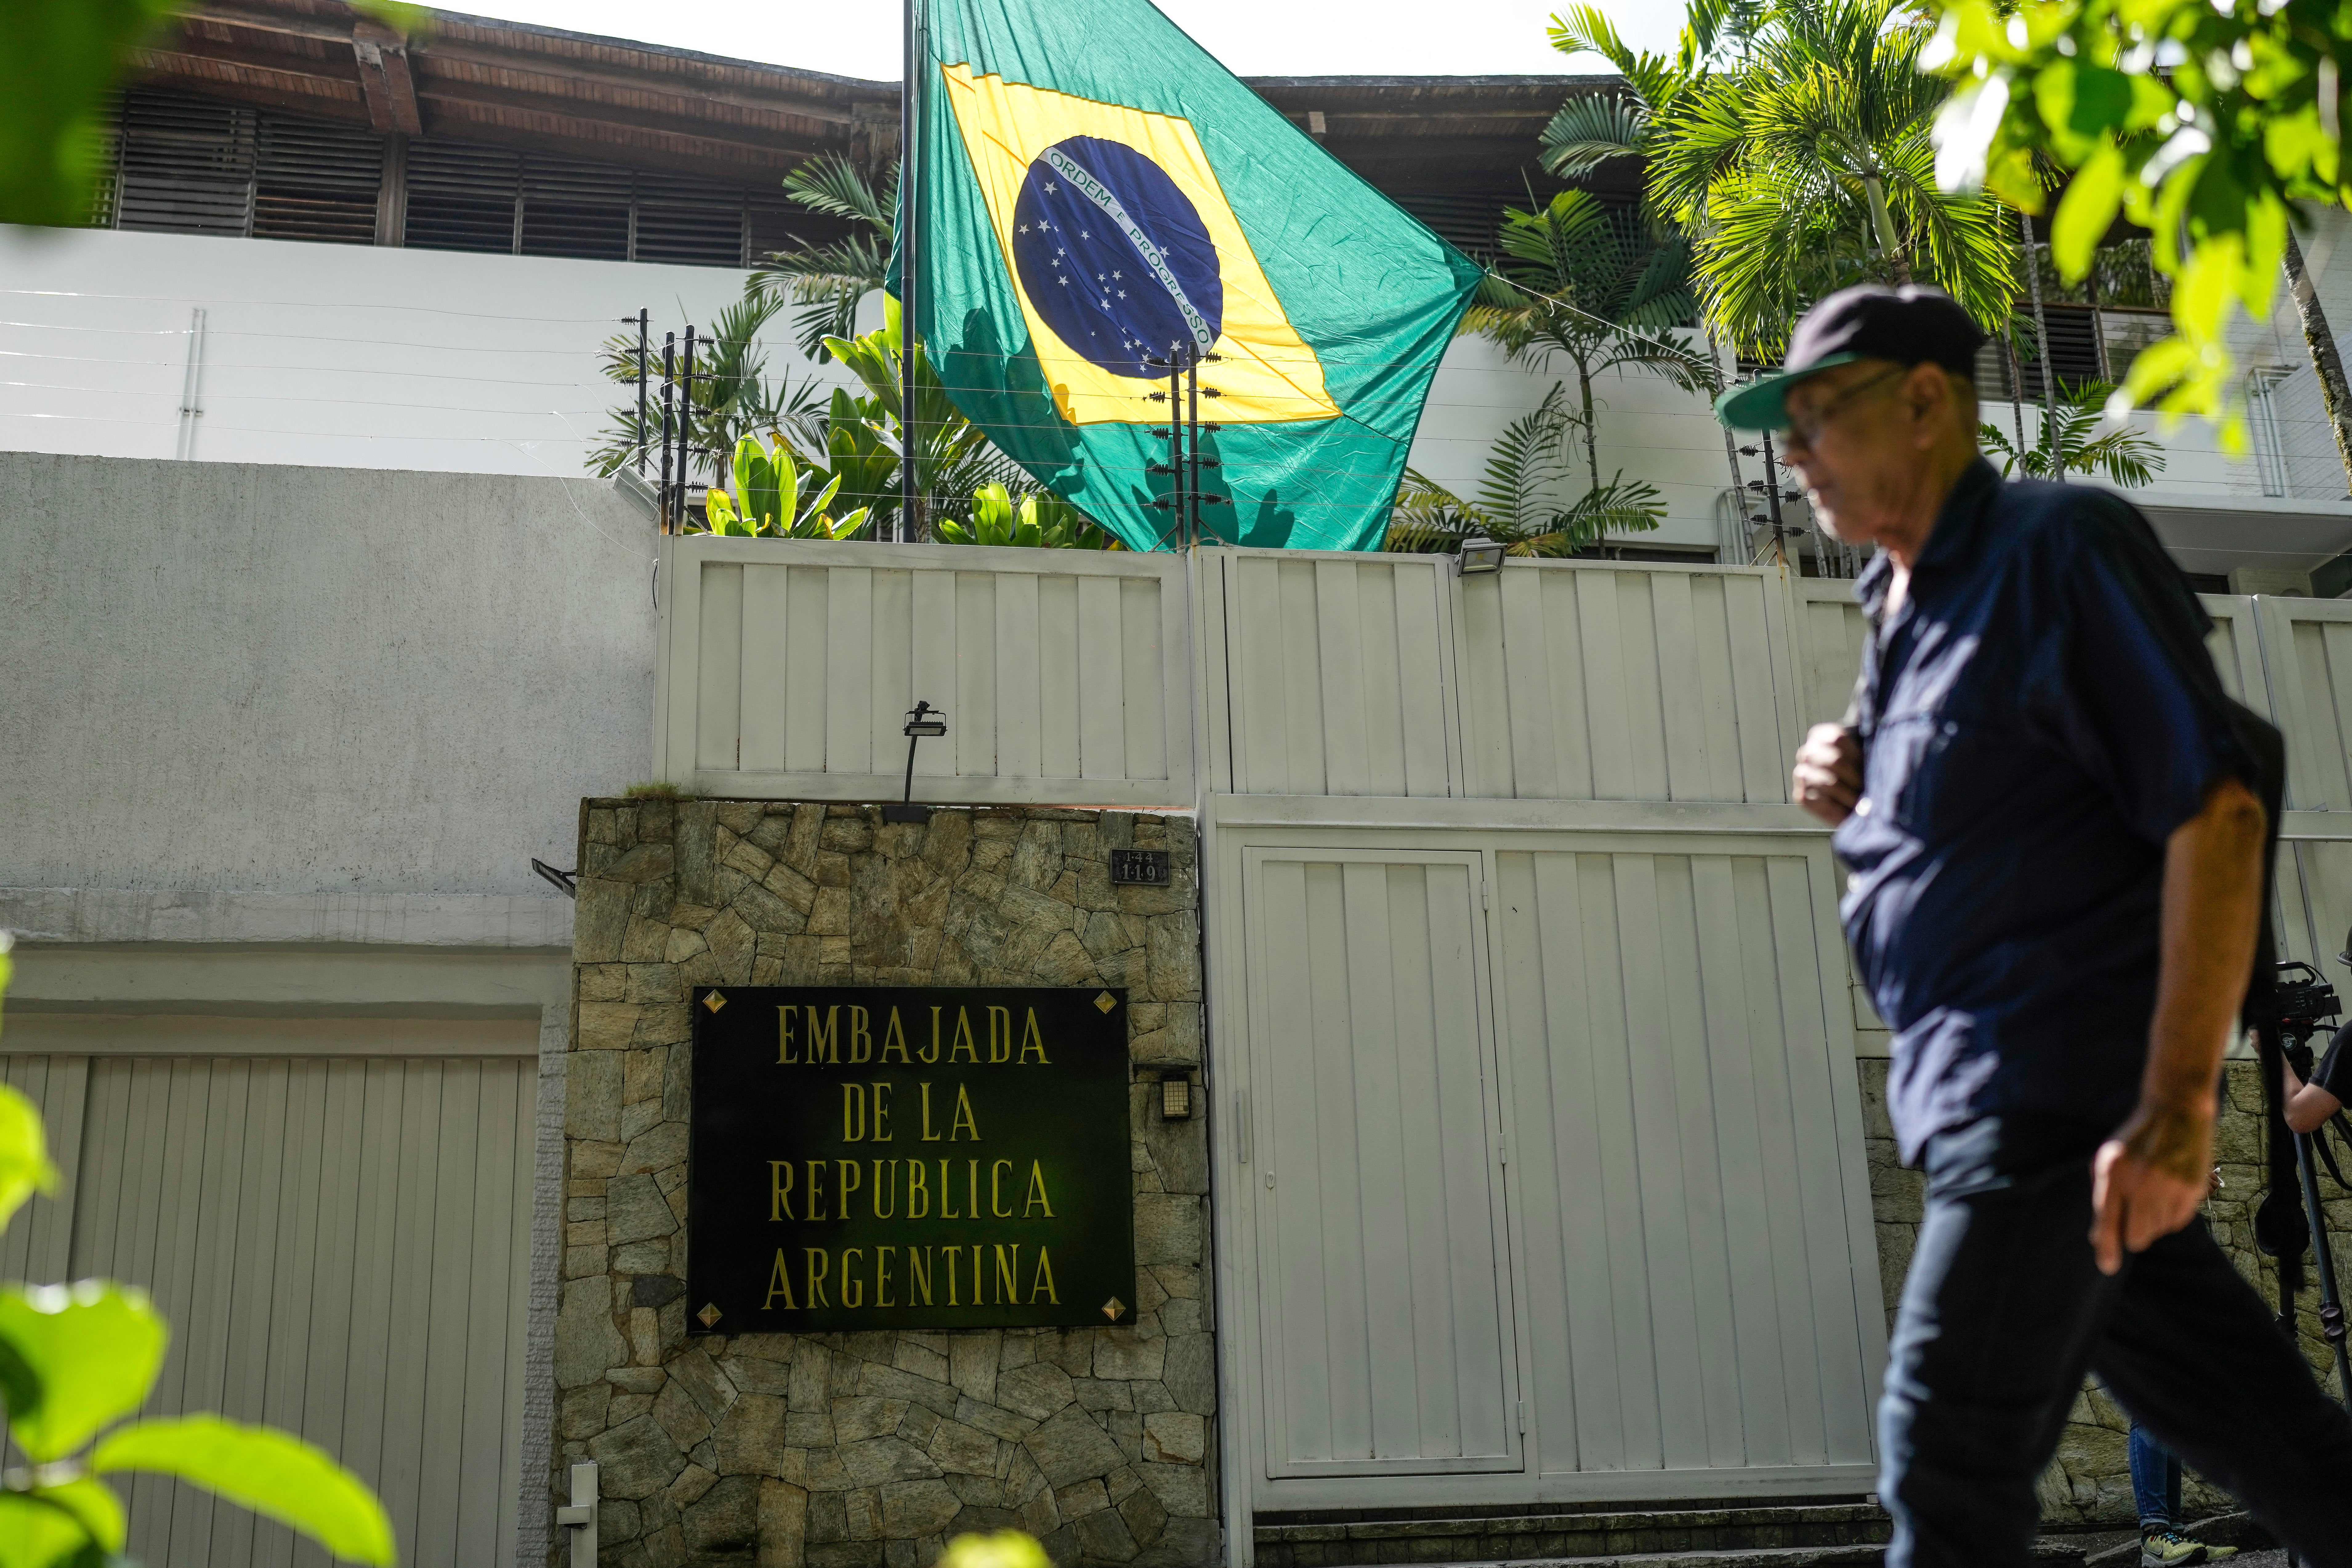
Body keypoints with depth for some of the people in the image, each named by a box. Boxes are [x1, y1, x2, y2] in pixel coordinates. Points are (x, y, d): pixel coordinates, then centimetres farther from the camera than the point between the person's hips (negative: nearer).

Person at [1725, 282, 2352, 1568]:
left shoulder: (2063, 547, -10)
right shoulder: (1903, 609, 17)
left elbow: (2215, 805, -18)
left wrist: (2178, 1101, -24)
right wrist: (1854, 803, 4)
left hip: (2056, 1072, -8)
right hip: (1986, 1080, 9)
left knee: (1947, 1451, -7)